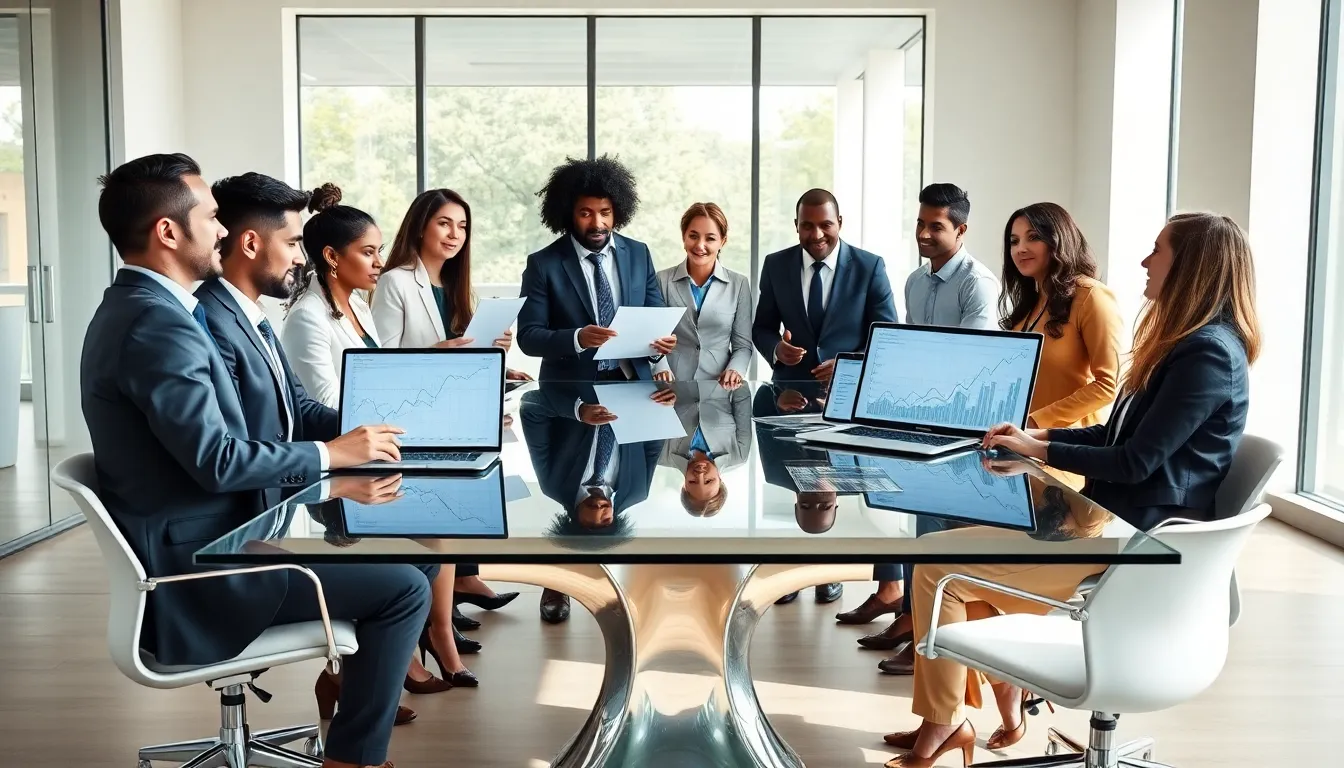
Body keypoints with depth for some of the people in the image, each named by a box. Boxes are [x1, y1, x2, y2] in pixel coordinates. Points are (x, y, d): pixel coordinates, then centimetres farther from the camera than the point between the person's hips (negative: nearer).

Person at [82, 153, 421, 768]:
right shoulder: (158, 323, -22)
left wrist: (337, 443, 5)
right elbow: (217, 460, -27)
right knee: (405, 585, -10)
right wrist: (331, 454, -14)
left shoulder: (129, 308, 11)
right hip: (197, 567, -11)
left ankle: (352, 683, 28)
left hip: (190, 543, 11)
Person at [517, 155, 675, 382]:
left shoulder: (639, 254, 8)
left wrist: (660, 340, -10)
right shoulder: (543, 264, -1)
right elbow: (527, 336, -5)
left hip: (632, 383, 4)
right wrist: (577, 338, -22)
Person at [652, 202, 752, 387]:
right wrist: (661, 369, -14)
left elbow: (742, 345, 8)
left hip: (719, 386, 1)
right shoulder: (663, 280, 4)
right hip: (672, 386, -1)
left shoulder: (739, 284, 7)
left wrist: (734, 370, -11)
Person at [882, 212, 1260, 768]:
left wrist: (1040, 450, -11)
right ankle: (1007, 713, 15)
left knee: (937, 564, -11)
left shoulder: (1209, 353, -18)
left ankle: (944, 720, 5)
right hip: (1105, 517, 11)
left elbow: (1137, 461, -21)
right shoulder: (1184, 342, 14)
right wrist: (1036, 436, 7)